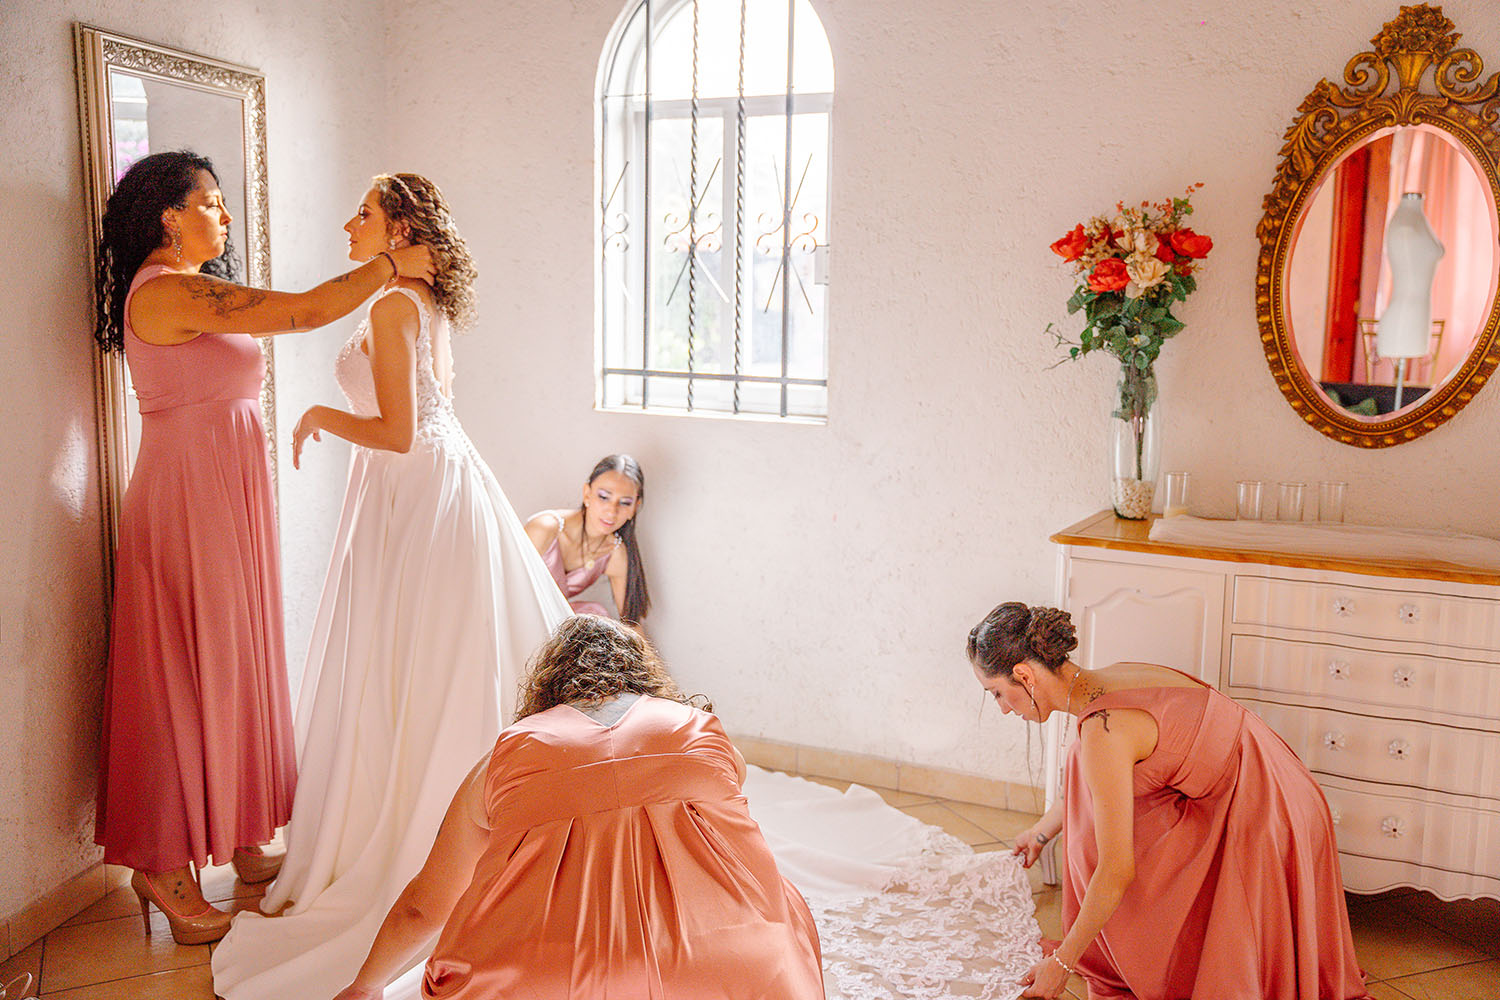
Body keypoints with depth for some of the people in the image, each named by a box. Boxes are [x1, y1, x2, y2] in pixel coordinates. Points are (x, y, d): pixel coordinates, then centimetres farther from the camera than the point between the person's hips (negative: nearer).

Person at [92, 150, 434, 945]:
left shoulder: (191, 292, 15)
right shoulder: (169, 291, -17)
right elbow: (305, 312, -22)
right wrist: (391, 264, -12)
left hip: (227, 499, 10)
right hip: (187, 502, -10)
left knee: (234, 663, 14)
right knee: (189, 669, -1)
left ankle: (237, 836, 26)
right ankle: (167, 863, 13)